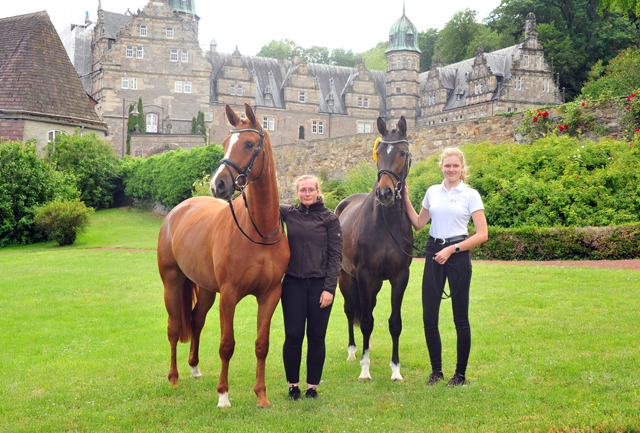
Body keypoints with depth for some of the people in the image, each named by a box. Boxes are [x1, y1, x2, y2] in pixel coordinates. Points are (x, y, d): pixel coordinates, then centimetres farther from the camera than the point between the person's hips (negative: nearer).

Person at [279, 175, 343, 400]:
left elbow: (336, 256, -1)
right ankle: (292, 385, 18)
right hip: (293, 283, 1)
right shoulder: (288, 213, 5)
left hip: (320, 284, -1)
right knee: (293, 336, 2)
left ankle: (313, 385, 19)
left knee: (316, 337, 6)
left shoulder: (329, 218, 0)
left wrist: (329, 288, -8)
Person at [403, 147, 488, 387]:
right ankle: (436, 371, 19)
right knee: (429, 317, 3)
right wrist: (405, 199, 10)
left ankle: (460, 373, 14)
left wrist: (451, 249, -12)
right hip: (433, 253, 4)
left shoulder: (471, 195, -2)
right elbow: (418, 223, 20)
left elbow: (482, 234, -7)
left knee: (460, 318, 2)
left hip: (458, 254, -4)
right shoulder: (432, 192, 11)